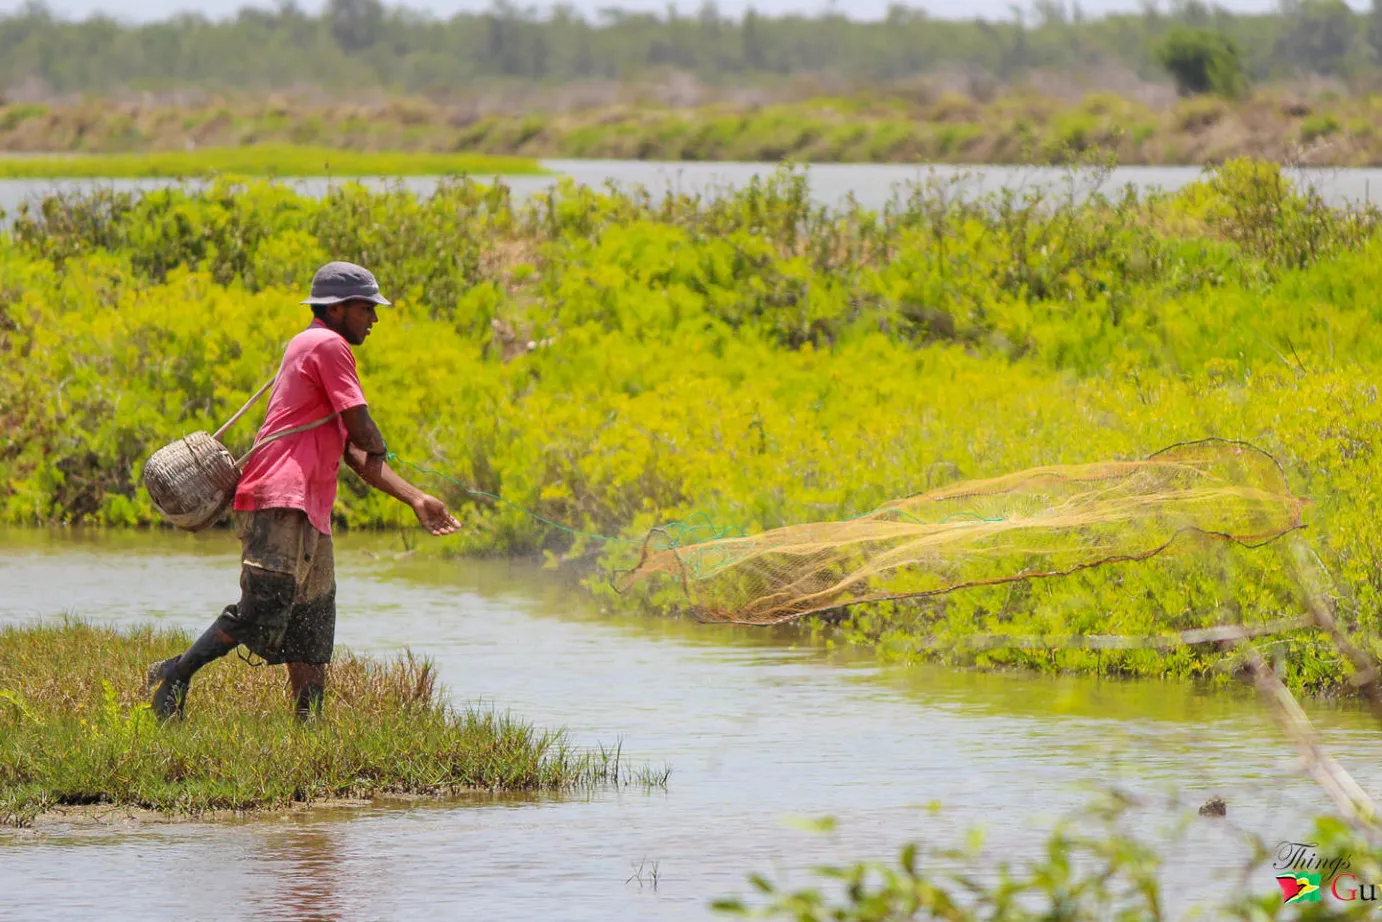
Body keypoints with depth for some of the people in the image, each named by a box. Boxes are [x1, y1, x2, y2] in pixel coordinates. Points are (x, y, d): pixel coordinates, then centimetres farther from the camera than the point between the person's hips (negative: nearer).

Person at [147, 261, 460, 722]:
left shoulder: (311, 348, 28)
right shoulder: (328, 345, -4)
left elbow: (354, 454, 25)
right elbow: (363, 433, -9)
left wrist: (417, 500, 18)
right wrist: (378, 448, 17)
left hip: (310, 512, 11)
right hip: (280, 500, -11)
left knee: (312, 635, 7)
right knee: (263, 613, -16)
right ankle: (175, 675, -6)